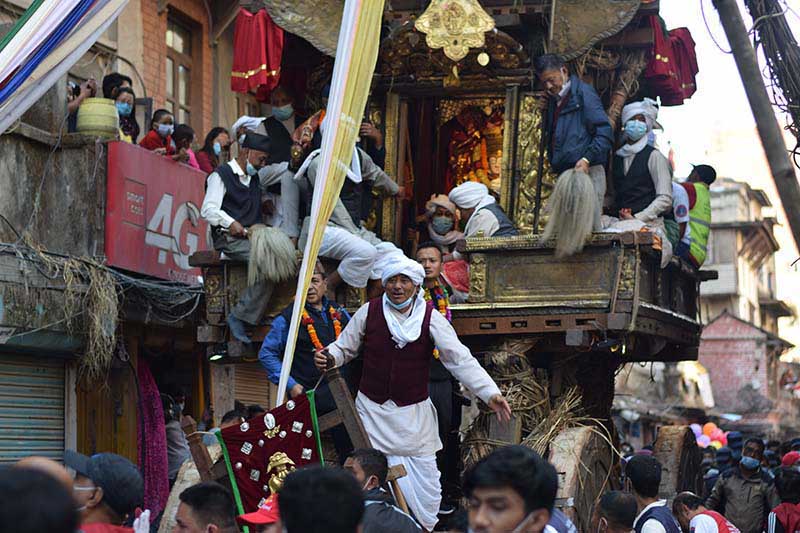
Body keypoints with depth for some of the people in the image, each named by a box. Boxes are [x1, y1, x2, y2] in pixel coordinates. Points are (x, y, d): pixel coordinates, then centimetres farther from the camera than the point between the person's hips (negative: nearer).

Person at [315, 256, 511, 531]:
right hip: (372, 411, 0)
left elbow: (461, 360, -12)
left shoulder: (431, 319, -8)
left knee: (424, 483, 5)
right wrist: (329, 358, -17)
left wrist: (490, 393, -22)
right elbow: (344, 348, 7)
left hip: (414, 414, 0)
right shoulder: (369, 312, -5)